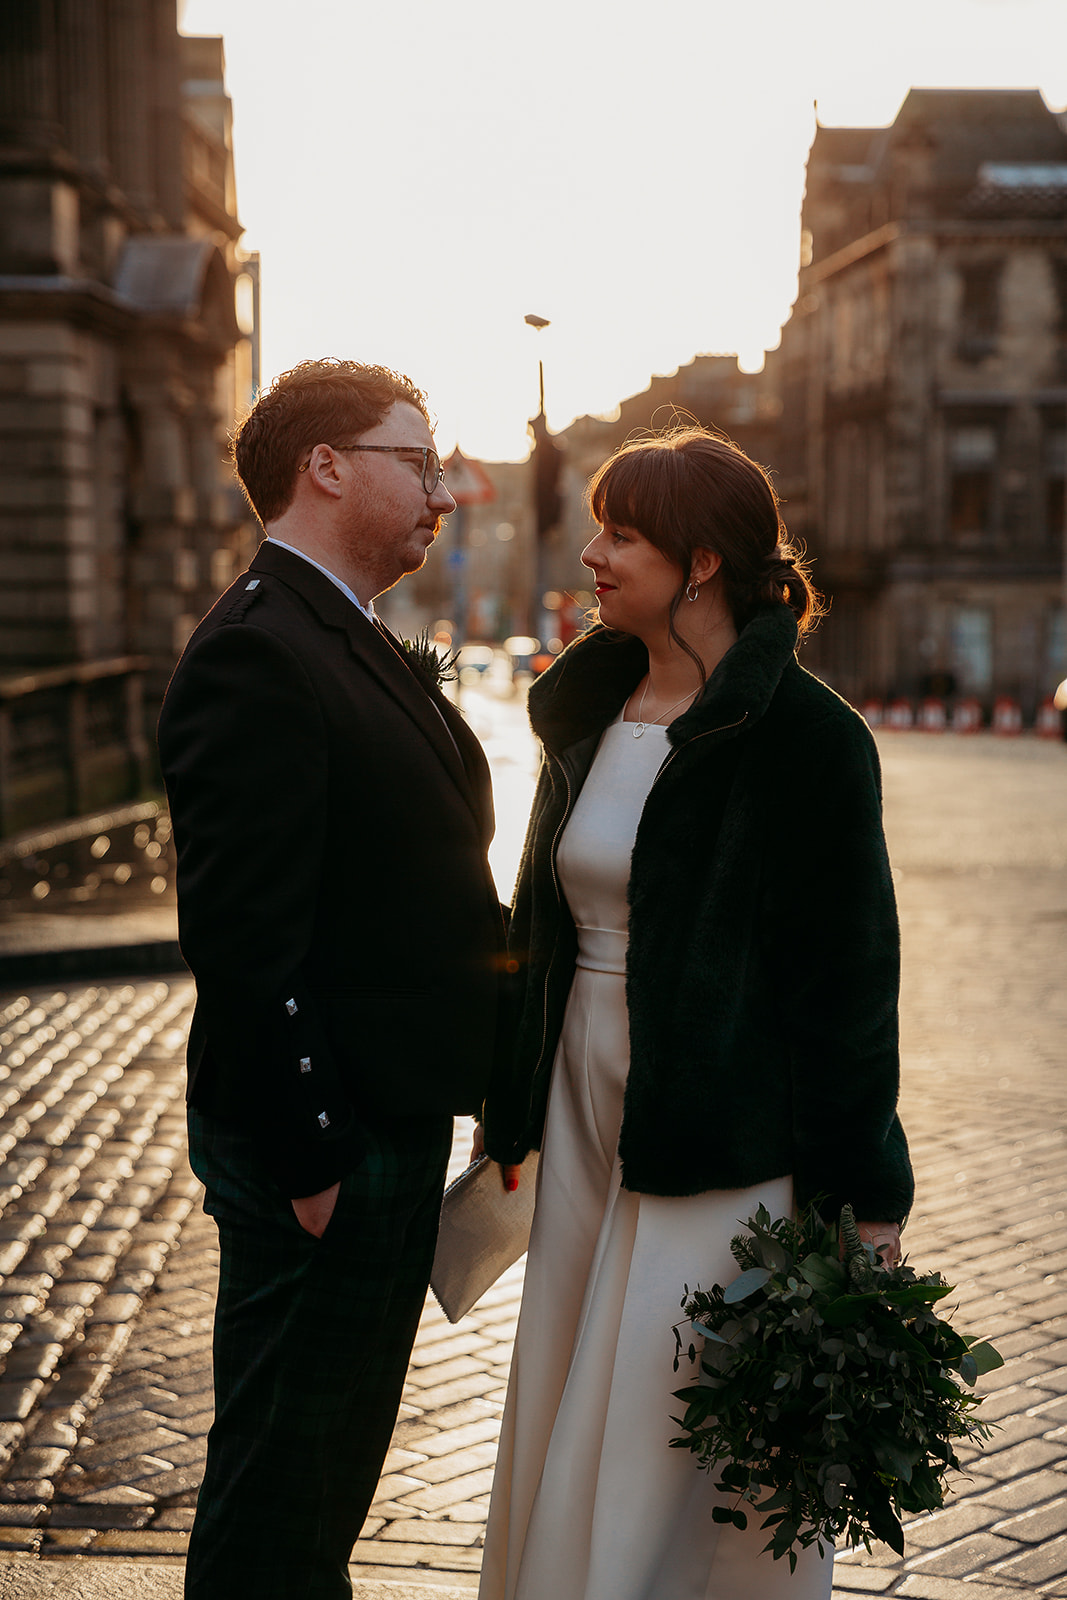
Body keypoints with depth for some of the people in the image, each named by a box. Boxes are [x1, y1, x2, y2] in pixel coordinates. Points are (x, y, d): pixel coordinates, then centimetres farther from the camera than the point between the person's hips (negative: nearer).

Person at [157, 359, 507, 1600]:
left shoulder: (344, 639, 13)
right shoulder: (257, 657, -20)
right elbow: (242, 938, -24)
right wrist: (307, 1159, -22)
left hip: (390, 1120, 10)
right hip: (326, 1149, -10)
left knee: (332, 1460, 23)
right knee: (281, 1467, 5)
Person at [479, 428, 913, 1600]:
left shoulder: (802, 733, -12)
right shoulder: (584, 712, 9)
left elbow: (848, 972, -12)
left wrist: (857, 1198, -12)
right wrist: (509, 1113, 18)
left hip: (726, 1145, -7)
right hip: (589, 1126, 7)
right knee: (566, 1446, 15)